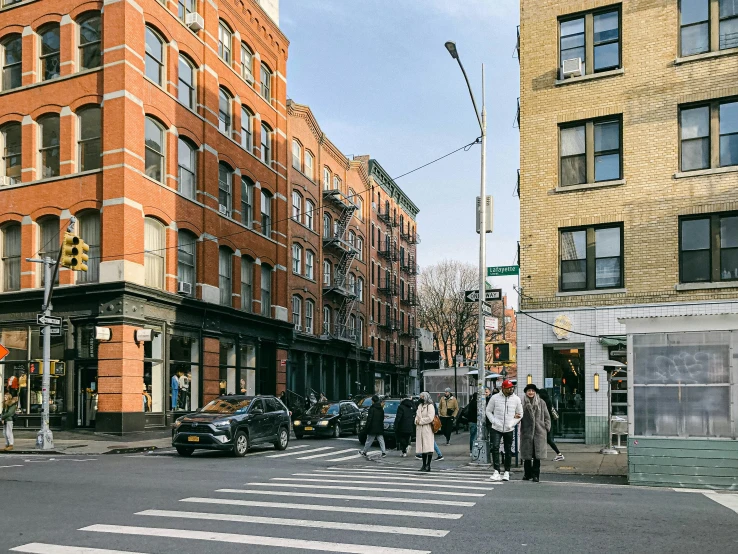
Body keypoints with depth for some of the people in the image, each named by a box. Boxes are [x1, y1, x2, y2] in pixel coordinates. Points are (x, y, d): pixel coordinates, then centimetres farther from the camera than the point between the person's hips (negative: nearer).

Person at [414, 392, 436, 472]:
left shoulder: (430, 406, -7)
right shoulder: (420, 406, 18)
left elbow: (430, 418, -16)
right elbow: (417, 415, 20)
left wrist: (420, 421, -11)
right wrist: (416, 420, -1)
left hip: (427, 429, -8)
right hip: (420, 429, 8)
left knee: (428, 447, -7)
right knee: (422, 448, 9)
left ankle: (428, 465, -5)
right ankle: (424, 465, 15)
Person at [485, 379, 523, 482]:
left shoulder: (516, 399, 2)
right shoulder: (495, 398, -1)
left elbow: (520, 414, 9)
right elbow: (488, 411, 7)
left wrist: (512, 423, -4)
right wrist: (494, 421, -8)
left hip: (509, 429, 1)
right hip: (496, 428, -1)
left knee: (508, 451, 7)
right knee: (495, 448, -14)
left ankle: (507, 472, 18)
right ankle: (496, 472, -11)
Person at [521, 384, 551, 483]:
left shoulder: (541, 403, 7)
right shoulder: (522, 403, 3)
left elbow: (547, 417, 10)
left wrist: (546, 428, 3)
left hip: (539, 432, 0)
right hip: (526, 432, 0)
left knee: (537, 455, -1)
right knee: (527, 454, 6)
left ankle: (536, 475, 6)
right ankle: (528, 474, 19)